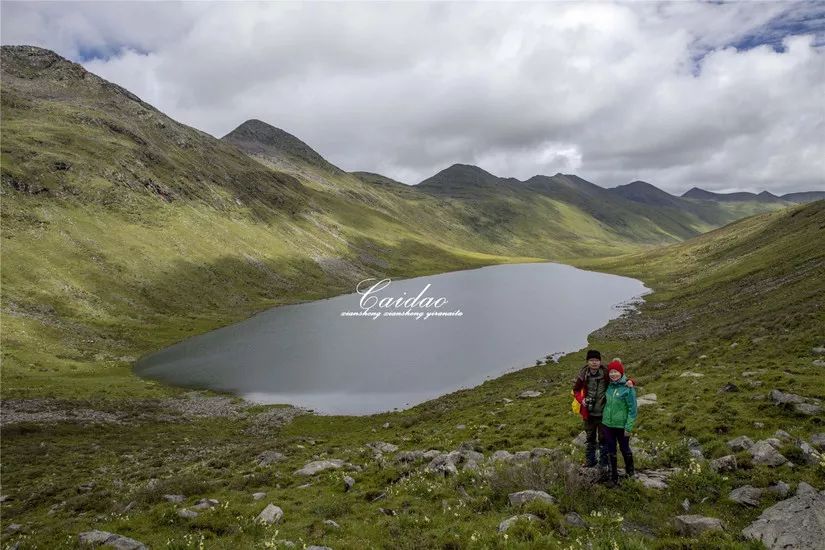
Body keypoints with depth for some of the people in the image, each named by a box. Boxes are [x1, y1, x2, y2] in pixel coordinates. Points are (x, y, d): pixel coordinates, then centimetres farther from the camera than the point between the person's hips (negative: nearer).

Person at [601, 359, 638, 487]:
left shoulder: (628, 388, -16)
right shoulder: (609, 386, 0)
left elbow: (632, 409, -14)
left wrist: (629, 427, -15)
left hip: (621, 425, -4)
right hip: (607, 424, 4)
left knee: (625, 449, 15)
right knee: (611, 451, 11)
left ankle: (630, 470, 41)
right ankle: (614, 477, 24)